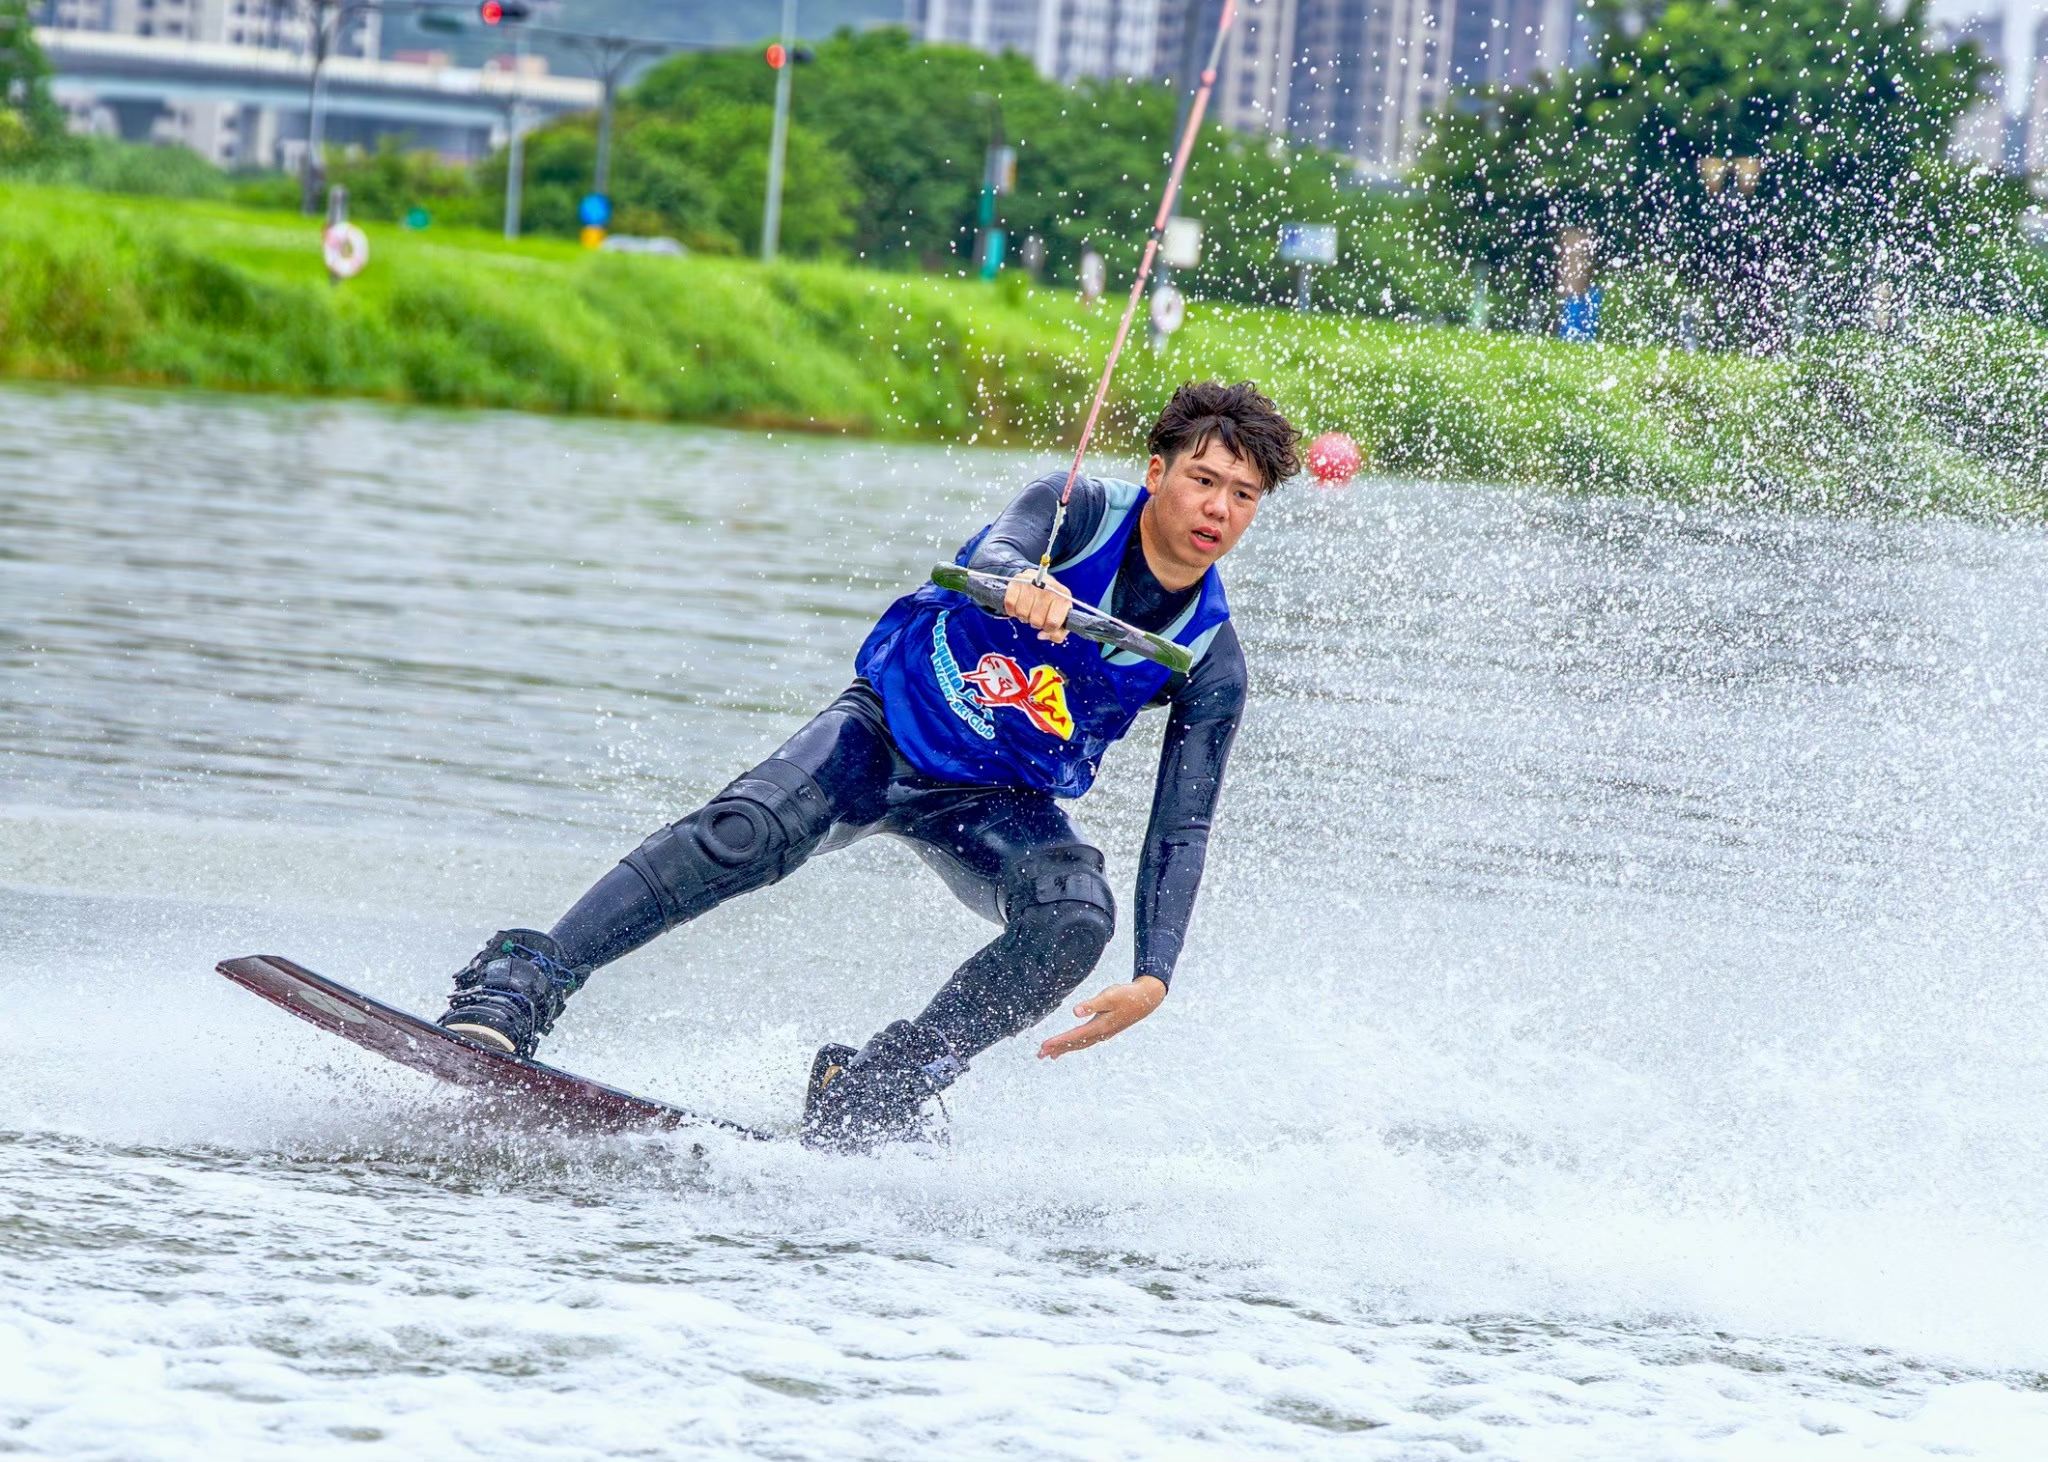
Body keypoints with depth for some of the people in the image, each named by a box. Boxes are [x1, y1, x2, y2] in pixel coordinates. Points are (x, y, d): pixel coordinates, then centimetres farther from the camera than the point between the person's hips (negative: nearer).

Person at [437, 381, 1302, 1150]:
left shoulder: (1209, 661, -9)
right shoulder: (1079, 511, -15)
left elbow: (1181, 830, -9)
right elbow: (995, 552, -37)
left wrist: (1155, 976, -24)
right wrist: (1022, 585, -63)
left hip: (997, 801, 3)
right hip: (888, 730, -3)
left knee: (1078, 916, -27)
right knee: (748, 833, -29)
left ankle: (869, 1095, -21)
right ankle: (515, 989, -30)